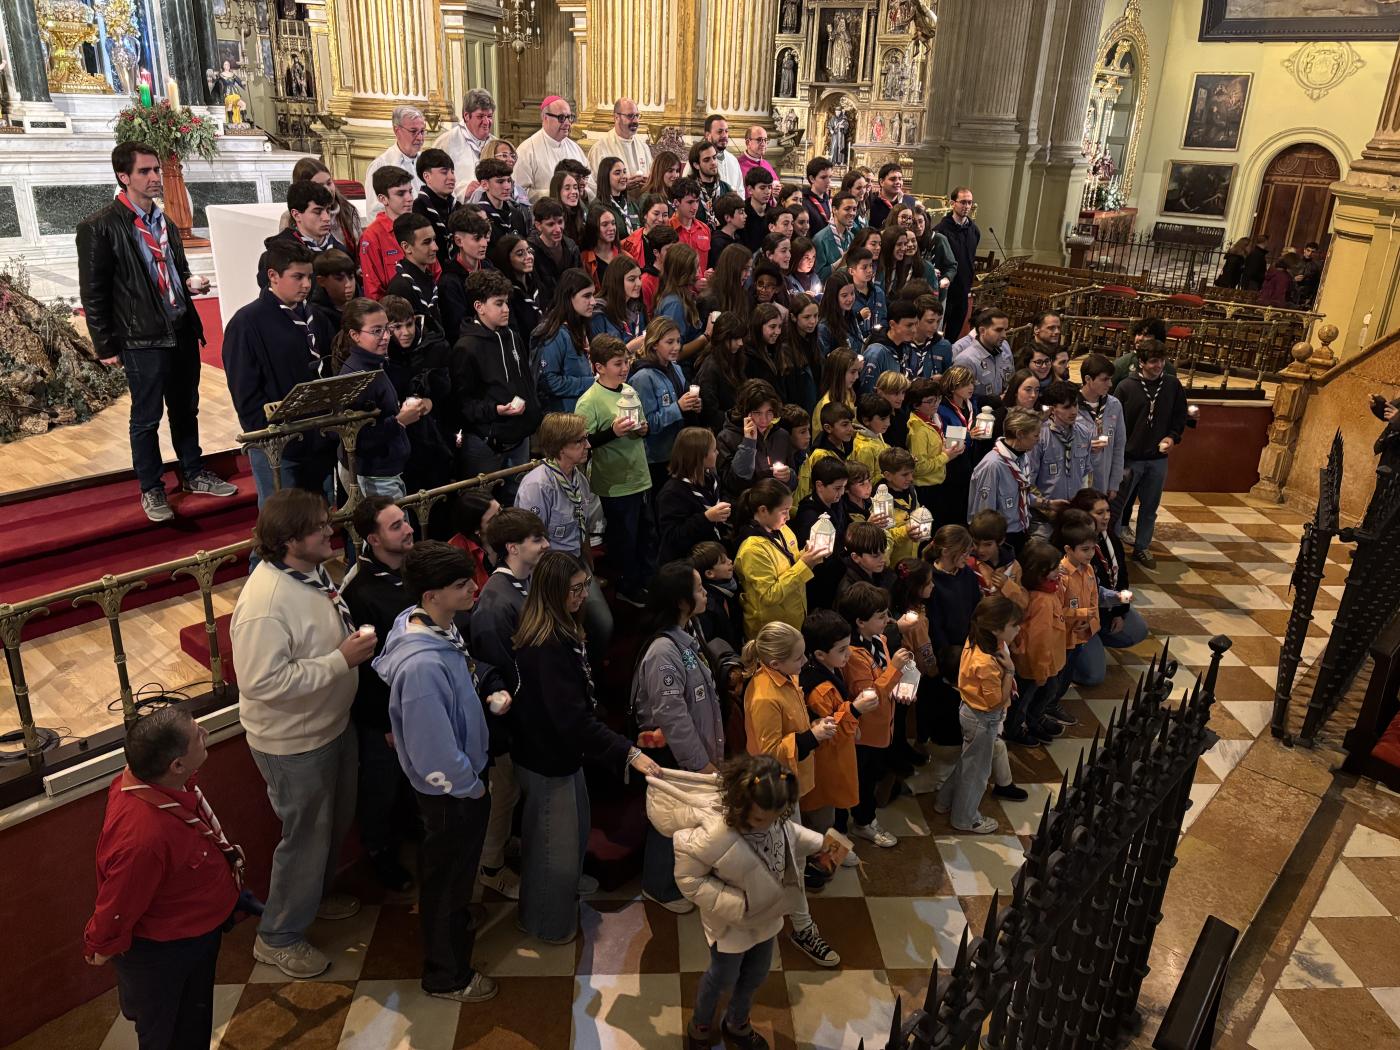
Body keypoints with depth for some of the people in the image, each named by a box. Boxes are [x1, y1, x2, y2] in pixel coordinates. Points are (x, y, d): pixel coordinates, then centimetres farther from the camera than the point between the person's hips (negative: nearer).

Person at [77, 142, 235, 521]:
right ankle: (151, 490, 18)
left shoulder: (164, 222, 11)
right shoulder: (99, 227, -9)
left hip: (183, 332, 6)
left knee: (186, 409, 16)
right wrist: (106, 346, -8)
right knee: (146, 418, 5)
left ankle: (194, 474, 31)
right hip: (142, 339, -6)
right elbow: (94, 293, -8)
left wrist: (190, 283, 1)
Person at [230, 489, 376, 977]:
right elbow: (264, 682, -33)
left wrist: (356, 642, -1)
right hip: (294, 742, -9)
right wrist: (342, 660, -31)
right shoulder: (265, 603, -31)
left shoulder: (312, 571, -2)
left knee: (336, 820, 26)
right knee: (307, 835, 9)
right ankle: (278, 937, 31)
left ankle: (317, 894, 52)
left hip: (333, 723, 9)